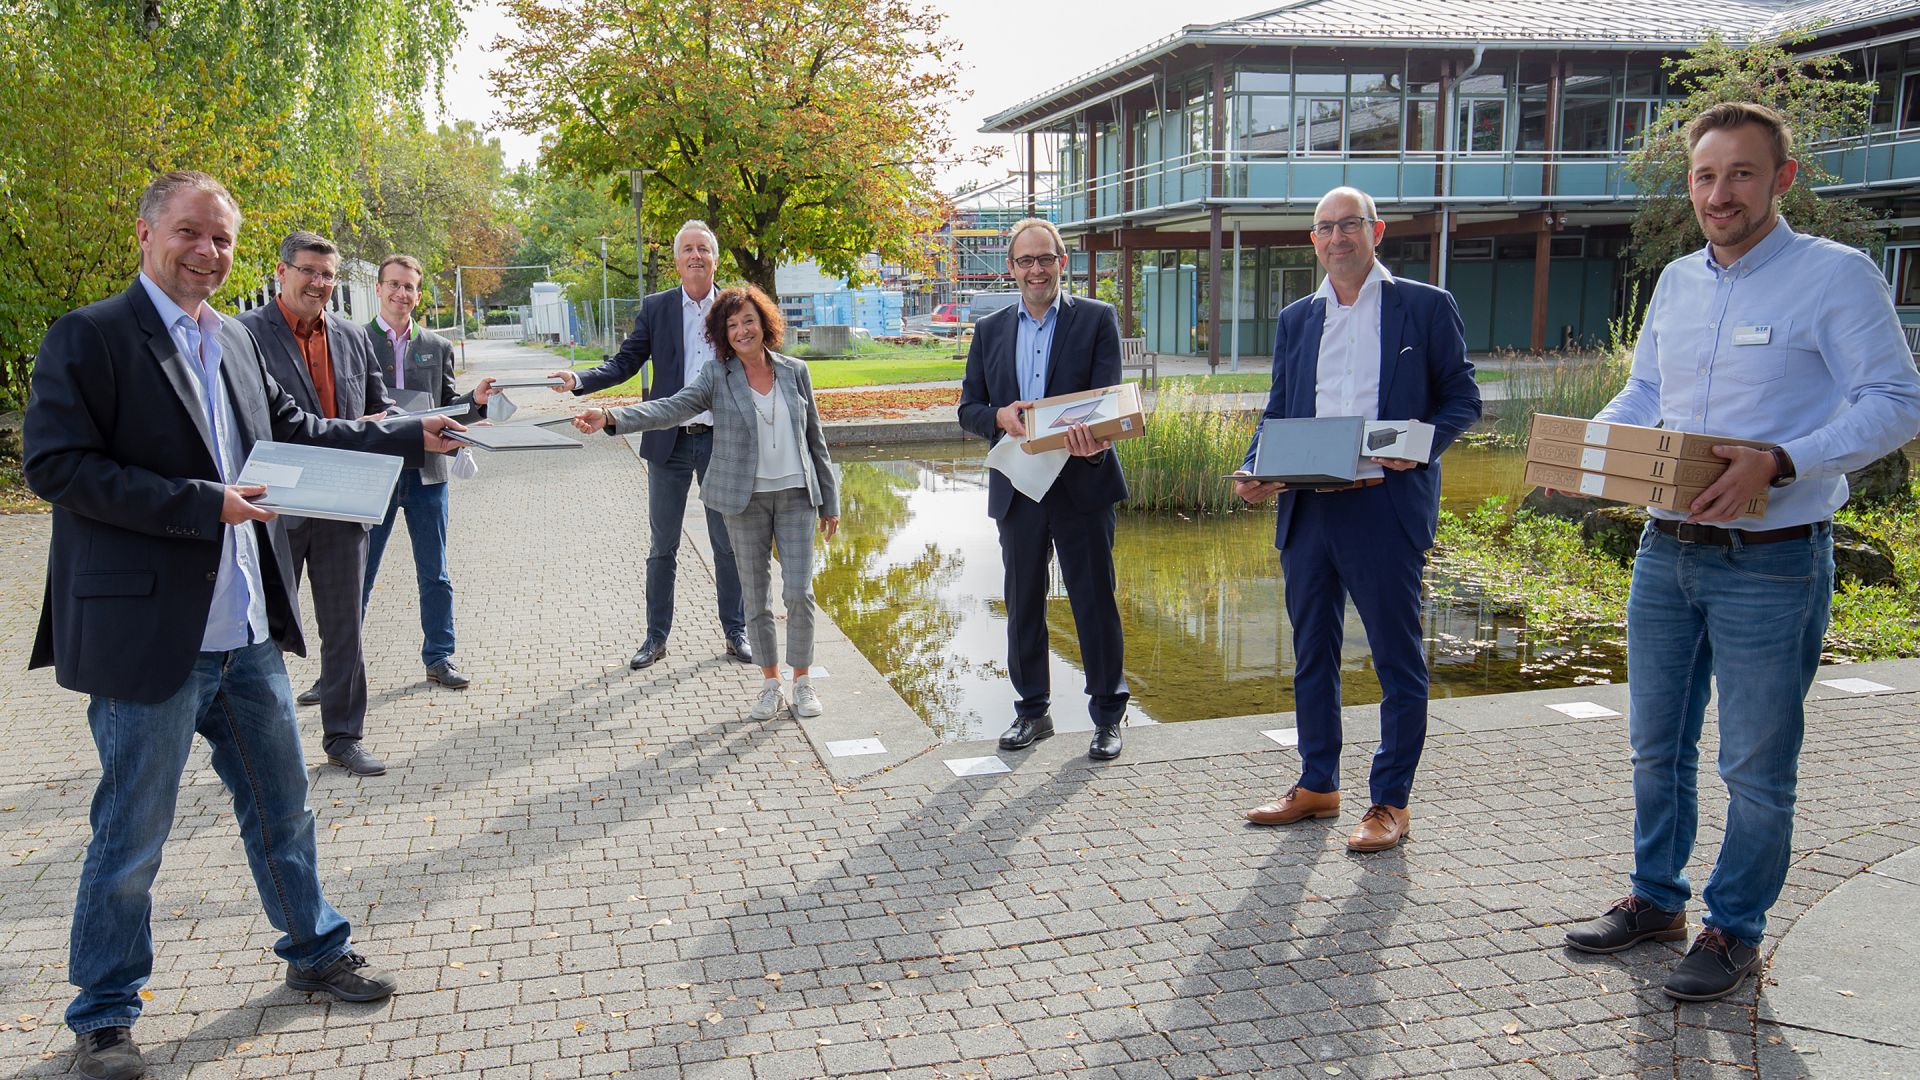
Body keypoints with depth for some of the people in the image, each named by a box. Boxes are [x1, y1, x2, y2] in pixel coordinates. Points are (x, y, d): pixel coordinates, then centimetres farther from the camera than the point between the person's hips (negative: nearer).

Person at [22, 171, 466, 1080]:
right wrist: (201, 504, -22)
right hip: (149, 634, -7)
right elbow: (54, 463, -18)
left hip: (246, 629, 7)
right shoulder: (87, 338, -10)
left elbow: (294, 432, 20)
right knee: (130, 834, 7)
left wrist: (410, 438, 13)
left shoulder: (232, 339, 12)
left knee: (281, 801, 19)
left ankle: (314, 951, 38)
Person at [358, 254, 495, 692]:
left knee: (434, 574, 10)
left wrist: (475, 400, -8)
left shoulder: (437, 347, 8)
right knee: (358, 575, 6)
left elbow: (446, 410, 11)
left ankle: (439, 657, 22)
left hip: (426, 471, 3)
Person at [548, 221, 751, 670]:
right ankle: (656, 637, 19)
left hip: (722, 441, 0)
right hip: (669, 441, 0)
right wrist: (579, 379, -17)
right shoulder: (656, 308, 3)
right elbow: (625, 363, 0)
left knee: (729, 543, 9)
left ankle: (735, 632, 22)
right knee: (662, 547, 9)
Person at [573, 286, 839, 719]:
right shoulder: (717, 377, -1)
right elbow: (671, 408, -15)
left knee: (799, 592, -4)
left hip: (796, 496, 0)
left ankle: (802, 680, 14)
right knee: (755, 597, 7)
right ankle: (770, 682, 21)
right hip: (745, 501, 0)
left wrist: (830, 501, 10)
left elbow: (815, 438, 9)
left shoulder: (795, 372, 4)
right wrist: (611, 417, -31)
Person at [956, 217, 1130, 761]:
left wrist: (1094, 440, -33)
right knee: (1022, 603, 12)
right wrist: (999, 416, -14)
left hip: (1082, 482, -3)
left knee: (1095, 600, 3)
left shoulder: (1096, 318, 0)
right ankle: (1032, 711, 26)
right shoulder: (990, 330, 10)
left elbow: (1108, 398, -11)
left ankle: (1107, 716, 16)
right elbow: (968, 408, 10)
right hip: (1017, 488, 4)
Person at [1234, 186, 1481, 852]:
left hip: (1387, 509, -5)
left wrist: (1422, 443, -18)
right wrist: (1255, 472, -3)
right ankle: (1317, 785, 26)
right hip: (1307, 510, 5)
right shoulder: (1296, 319, 15)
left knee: (1398, 659, 3)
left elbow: (1463, 398, 2)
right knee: (1311, 653, 13)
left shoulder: (1426, 307, 3)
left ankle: (1391, 801, 14)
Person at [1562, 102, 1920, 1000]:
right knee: (1656, 745, 16)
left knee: (1755, 765, 6)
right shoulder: (1677, 282, 11)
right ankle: (1656, 899, 32)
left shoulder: (1835, 276, -9)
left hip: (1771, 564, -6)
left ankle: (1735, 929, 22)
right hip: (1666, 551, 6)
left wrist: (1778, 463, -28)